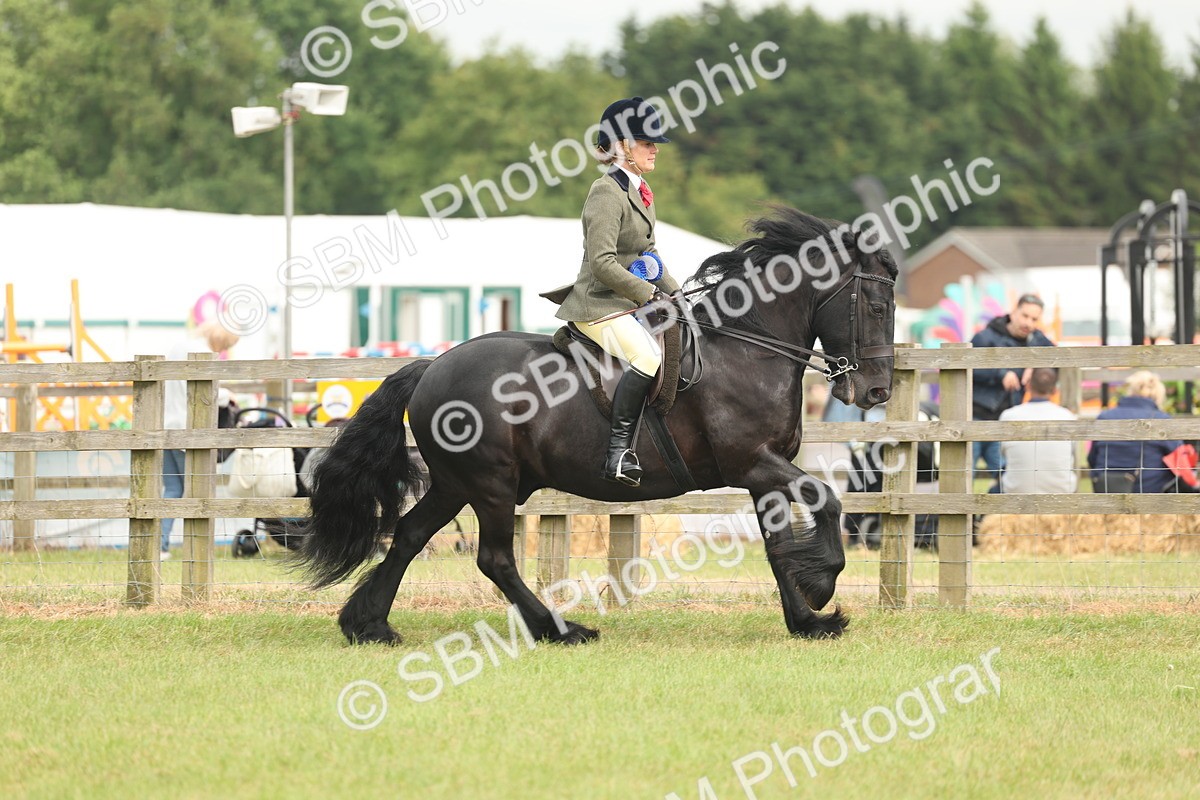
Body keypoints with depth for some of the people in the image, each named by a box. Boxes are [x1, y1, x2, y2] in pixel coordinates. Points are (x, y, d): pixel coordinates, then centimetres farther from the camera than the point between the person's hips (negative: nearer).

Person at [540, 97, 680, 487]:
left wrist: (676, 293, 12)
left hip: (630, 304, 10)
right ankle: (618, 451, -31)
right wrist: (649, 294, -21)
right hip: (600, 306, -10)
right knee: (649, 357, -31)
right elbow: (603, 263, -22)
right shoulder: (607, 194, -14)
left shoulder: (641, 191, 16)